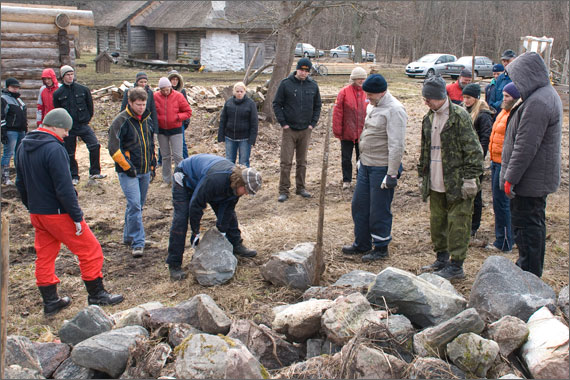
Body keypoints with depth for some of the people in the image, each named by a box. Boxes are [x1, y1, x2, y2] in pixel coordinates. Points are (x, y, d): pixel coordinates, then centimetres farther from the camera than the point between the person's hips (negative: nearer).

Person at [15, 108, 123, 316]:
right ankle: (97, 295, 13)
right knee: (90, 250, 4)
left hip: (37, 213, 9)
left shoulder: (24, 147, 7)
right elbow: (64, 188, -23)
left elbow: (20, 183, 16)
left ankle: (50, 301, 23)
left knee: (44, 256, 15)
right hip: (58, 213, -9)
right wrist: (77, 216, -17)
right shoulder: (54, 149, -21)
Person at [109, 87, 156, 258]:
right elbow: (114, 148, -15)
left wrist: (152, 163, 18)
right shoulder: (121, 121, -12)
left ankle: (128, 236, 31)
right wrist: (127, 167, -16)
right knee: (134, 205, -15)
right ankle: (137, 243, -11)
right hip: (128, 172, -7)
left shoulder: (147, 119, 10)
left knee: (138, 205, 14)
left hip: (145, 171, 7)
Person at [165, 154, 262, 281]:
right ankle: (174, 265, -12)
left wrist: (222, 231, -10)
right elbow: (196, 204, -34)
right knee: (180, 219, -16)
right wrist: (196, 232, -24)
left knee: (228, 212, 5)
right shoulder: (215, 180, -45)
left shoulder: (237, 182, -21)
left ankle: (237, 246, 22)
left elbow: (228, 207, -9)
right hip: (186, 178, -7)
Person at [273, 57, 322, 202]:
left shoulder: (313, 85, 5)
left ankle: (301, 187, 23)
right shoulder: (286, 84, -5)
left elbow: (317, 106, 13)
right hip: (289, 130, -3)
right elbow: (277, 104, -2)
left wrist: (313, 123, 3)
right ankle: (284, 191, 3)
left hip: (305, 130, 3)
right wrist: (283, 123, -8)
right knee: (286, 162, -3)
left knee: (302, 162, 11)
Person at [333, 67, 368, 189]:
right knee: (346, 158, 8)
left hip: (363, 133, 2)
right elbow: (337, 112, -7)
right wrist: (337, 130, -8)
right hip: (347, 133, -2)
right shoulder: (344, 92, -7)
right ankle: (346, 180, 22)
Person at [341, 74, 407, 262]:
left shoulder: (394, 110, -18)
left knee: (379, 210, 1)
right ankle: (361, 243, 29)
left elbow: (397, 145, -21)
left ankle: (381, 248, 17)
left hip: (382, 168, -9)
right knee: (359, 205, 15)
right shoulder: (372, 106, 11)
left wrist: (392, 174, -22)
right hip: (366, 165, 9)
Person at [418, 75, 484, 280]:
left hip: (456, 184, -7)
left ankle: (456, 265, 8)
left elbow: (473, 150, -13)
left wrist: (470, 178, -15)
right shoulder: (429, 118, 11)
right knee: (437, 221, 14)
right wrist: (423, 175, 20)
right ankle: (442, 259, 29)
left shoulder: (459, 116, -12)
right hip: (435, 184, 7)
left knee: (457, 223, -1)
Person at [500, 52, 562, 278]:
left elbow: (525, 147, -25)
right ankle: (531, 272, 31)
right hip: (539, 178, 11)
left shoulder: (537, 103, -23)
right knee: (534, 224, 19)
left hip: (529, 180, -11)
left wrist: (511, 178, -19)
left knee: (526, 226, -2)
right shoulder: (548, 94, 13)